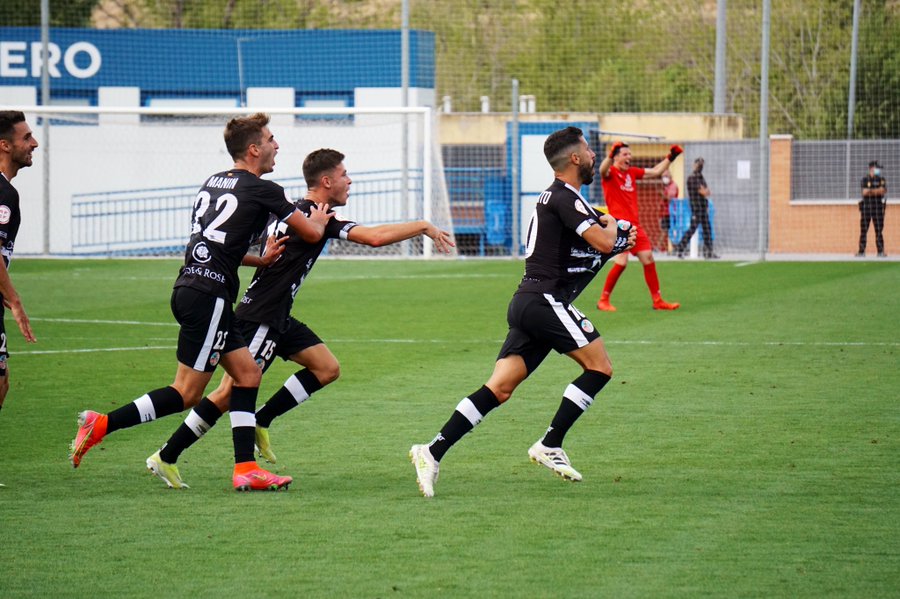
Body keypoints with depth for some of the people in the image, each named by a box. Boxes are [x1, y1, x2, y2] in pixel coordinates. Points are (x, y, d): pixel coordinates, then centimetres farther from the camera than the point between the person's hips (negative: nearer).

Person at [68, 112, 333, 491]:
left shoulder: (214, 183, 16)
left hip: (190, 287, 9)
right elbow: (312, 233, 2)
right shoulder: (262, 190, -6)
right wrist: (318, 219, 25)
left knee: (247, 372, 12)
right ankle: (102, 424, -8)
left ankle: (245, 468, 8)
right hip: (208, 294, -9)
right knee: (187, 393, -5)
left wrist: (261, 260, 25)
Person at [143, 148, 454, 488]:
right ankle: (166, 458, -4)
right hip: (259, 320, -10)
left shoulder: (295, 212, 13)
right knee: (231, 393, -9)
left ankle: (261, 422, 9)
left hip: (277, 319, 10)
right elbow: (375, 237, -23)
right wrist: (424, 227, -15)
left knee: (327, 368, 6)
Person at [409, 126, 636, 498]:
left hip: (527, 302, 10)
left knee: (499, 389, 1)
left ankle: (433, 452, -9)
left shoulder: (555, 196, 22)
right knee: (599, 367, -2)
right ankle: (550, 446, -3)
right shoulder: (565, 197, -10)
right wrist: (612, 226, 2)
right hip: (545, 299, -10)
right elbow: (604, 242, -20)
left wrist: (615, 239, 14)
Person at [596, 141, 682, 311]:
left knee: (648, 258, 6)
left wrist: (669, 158, 16)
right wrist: (611, 155, -49)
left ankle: (657, 300, 15)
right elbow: (603, 170, -30)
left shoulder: (632, 172, 15)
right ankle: (603, 300, -3)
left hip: (634, 225, 7)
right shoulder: (610, 172, -6)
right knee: (621, 262, -16)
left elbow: (655, 172, 24)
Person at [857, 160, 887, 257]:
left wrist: (870, 191, -10)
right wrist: (877, 191, -8)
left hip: (878, 207, 1)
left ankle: (881, 252, 0)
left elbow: (883, 191, -5)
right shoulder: (865, 180, 4)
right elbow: (864, 192, -10)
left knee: (879, 230, 0)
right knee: (863, 230, -1)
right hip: (866, 207, -1)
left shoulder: (881, 179, 9)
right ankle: (861, 251, 2)